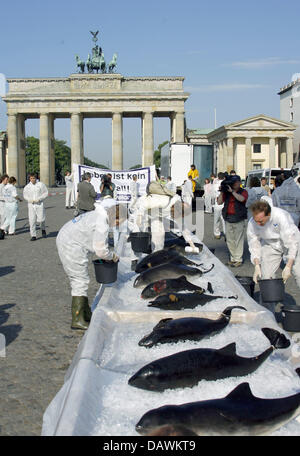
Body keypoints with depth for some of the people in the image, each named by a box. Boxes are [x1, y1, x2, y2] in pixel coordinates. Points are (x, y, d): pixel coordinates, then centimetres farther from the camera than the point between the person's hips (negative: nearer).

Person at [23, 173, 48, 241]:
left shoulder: (40, 184, -1)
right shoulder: (27, 186, 6)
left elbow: (45, 193, 0)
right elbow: (25, 195, 16)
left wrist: (39, 199, -13)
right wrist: (29, 199, -4)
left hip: (39, 204, -2)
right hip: (31, 205, 2)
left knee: (41, 219, -5)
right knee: (32, 220, -3)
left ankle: (43, 229, 28)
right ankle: (33, 236, 4)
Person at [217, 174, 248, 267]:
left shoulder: (243, 192, 1)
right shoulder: (226, 192, 10)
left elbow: (242, 199, -20)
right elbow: (219, 202, 5)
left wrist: (232, 191, -19)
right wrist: (222, 191, -5)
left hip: (238, 219, -4)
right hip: (228, 218, 4)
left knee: (238, 240, -3)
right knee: (229, 240, 9)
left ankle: (238, 260, 2)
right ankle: (233, 258, 19)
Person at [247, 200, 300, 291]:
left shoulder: (281, 216, -36)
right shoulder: (252, 223, -23)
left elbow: (292, 243, -31)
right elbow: (254, 246, -9)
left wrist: (288, 267, -32)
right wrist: (257, 265, -21)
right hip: (271, 245, 3)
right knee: (266, 275, -6)